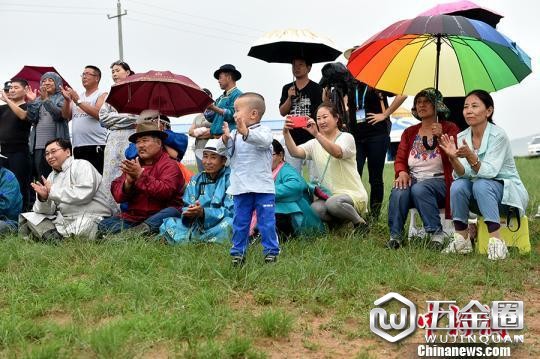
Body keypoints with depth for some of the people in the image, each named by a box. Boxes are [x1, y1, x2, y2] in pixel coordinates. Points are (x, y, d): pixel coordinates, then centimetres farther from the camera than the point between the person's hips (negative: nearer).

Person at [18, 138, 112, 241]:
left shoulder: (82, 166, 0)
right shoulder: (52, 176, 20)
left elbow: (83, 194, -19)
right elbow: (47, 211, 11)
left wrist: (53, 190, -9)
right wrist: (43, 198, -13)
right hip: (64, 219, 7)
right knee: (28, 217, -5)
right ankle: (54, 238, -23)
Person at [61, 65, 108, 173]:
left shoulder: (102, 95, 3)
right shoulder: (77, 96, 21)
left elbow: (98, 113, -14)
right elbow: (66, 116, 12)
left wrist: (78, 101, -13)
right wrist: (67, 100, -4)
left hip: (96, 146, -6)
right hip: (77, 147, 6)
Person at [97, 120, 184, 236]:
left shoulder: (169, 165, 0)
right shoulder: (133, 165, 15)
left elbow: (165, 191, -19)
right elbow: (118, 197, 8)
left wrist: (141, 175, -18)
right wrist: (128, 182, -12)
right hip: (133, 217, 5)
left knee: (171, 213, -33)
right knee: (104, 225, -15)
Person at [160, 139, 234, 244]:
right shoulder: (196, 180, 13)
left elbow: (231, 211, -13)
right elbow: (187, 206, 7)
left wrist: (203, 212, -27)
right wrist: (188, 212, -19)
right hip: (197, 226, 5)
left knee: (228, 223, -36)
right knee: (168, 224, -9)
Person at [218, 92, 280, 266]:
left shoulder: (263, 131, -5)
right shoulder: (234, 134, 9)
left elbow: (264, 140, -27)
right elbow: (222, 149, -1)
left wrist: (246, 132, -43)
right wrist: (225, 139, -23)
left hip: (263, 187, -4)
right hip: (241, 188, 4)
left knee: (267, 222, 1)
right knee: (240, 222, 11)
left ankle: (271, 252, 11)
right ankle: (238, 253, 21)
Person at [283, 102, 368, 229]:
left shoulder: (346, 137, -2)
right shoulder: (314, 144, 12)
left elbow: (337, 152, -26)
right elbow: (295, 152, -7)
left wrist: (316, 134, -38)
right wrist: (286, 133, -24)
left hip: (353, 194, -4)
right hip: (328, 196, 4)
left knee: (333, 202, -36)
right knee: (316, 208, -30)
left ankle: (360, 222, -8)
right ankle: (340, 221, 2)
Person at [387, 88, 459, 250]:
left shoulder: (449, 128, 8)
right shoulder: (409, 132, 20)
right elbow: (400, 159, 13)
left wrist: (441, 137, -21)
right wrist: (402, 172, -10)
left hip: (438, 180, -3)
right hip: (413, 179, 3)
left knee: (419, 189, -36)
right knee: (398, 192, -31)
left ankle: (436, 233, -25)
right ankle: (395, 236, -24)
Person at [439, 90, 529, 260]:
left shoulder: (498, 135, -18)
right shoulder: (462, 137, -1)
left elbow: (489, 172, -27)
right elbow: (462, 174, -12)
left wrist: (470, 156, -43)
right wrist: (452, 158, -32)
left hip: (507, 194, -5)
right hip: (479, 197, 5)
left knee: (481, 185, -34)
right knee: (457, 186, -24)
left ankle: (496, 241, -34)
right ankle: (462, 240, -15)